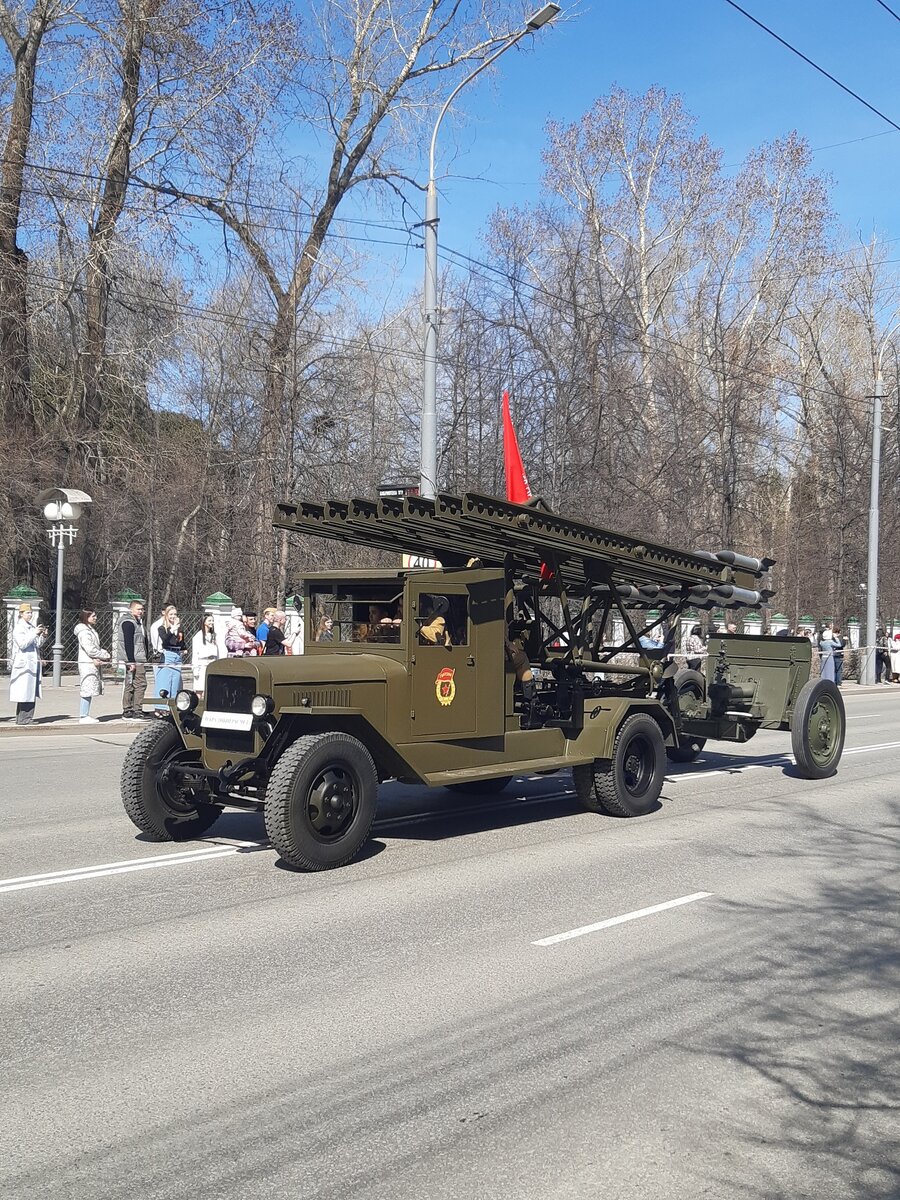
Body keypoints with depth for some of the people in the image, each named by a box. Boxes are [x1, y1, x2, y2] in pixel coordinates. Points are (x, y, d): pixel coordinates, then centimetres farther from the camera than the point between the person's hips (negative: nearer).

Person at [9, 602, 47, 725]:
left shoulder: (32, 627, 16)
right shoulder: (18, 628, -5)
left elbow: (38, 645, 19)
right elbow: (22, 644, -16)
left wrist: (43, 636, 2)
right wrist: (34, 633, -16)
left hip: (34, 663, 8)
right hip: (23, 663, -8)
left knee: (32, 691, 6)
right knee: (25, 691, -10)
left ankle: (21, 718, 11)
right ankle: (23, 719, -8)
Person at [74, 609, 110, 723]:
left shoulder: (91, 630, 19)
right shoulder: (84, 631, -13)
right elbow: (90, 649, -18)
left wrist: (97, 659, -4)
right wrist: (106, 655, -8)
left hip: (93, 663, 10)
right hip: (87, 664, -10)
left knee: (89, 691, 11)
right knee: (87, 690, -9)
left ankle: (85, 715, 15)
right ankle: (83, 717, -7)